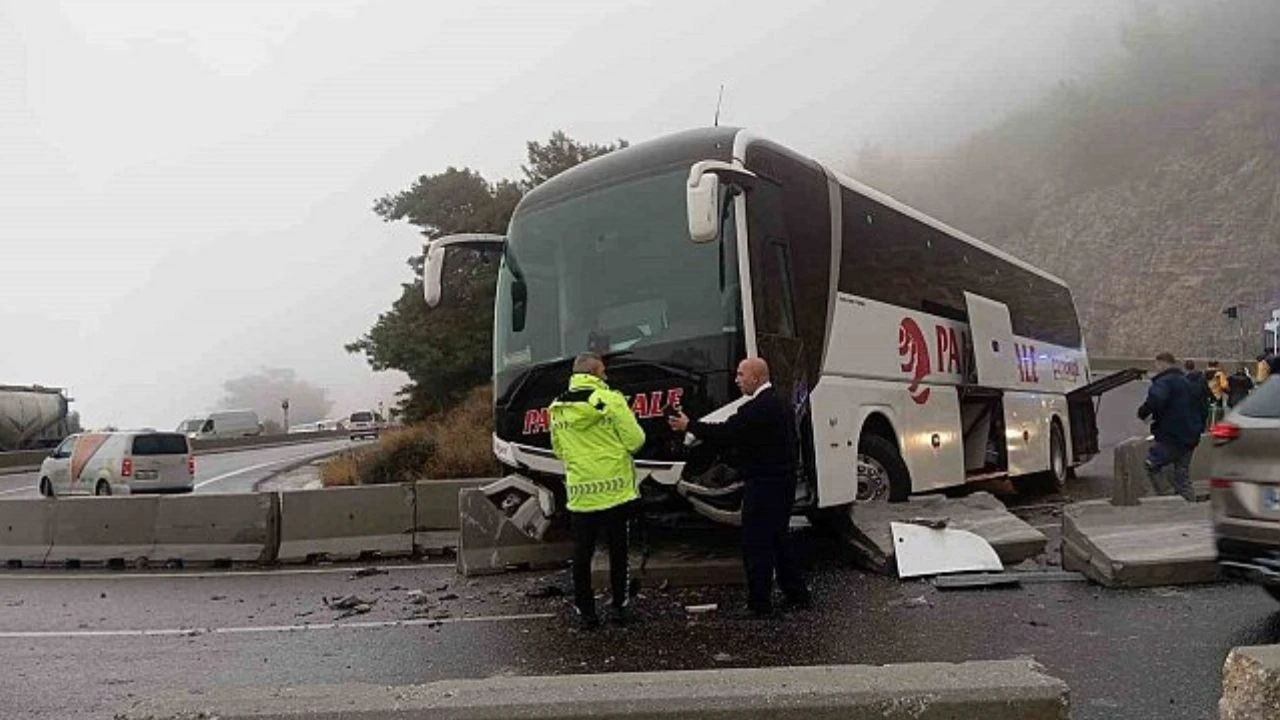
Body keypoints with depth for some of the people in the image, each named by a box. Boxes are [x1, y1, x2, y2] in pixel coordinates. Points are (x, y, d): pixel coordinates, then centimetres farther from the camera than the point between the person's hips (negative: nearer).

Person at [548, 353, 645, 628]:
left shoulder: (557, 408, 4)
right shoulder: (611, 400, -11)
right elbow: (635, 441, -11)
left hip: (580, 492, 3)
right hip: (615, 489, -3)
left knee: (582, 553, 11)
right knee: (618, 550, 11)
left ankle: (586, 610, 16)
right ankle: (618, 605, 17)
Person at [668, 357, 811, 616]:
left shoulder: (758, 408, -20)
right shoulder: (779, 403, 13)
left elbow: (725, 433, -22)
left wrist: (689, 426, -13)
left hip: (763, 486, -10)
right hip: (782, 483, 10)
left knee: (756, 546, -1)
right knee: (778, 541, 19)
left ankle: (759, 603, 6)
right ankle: (797, 595, 25)